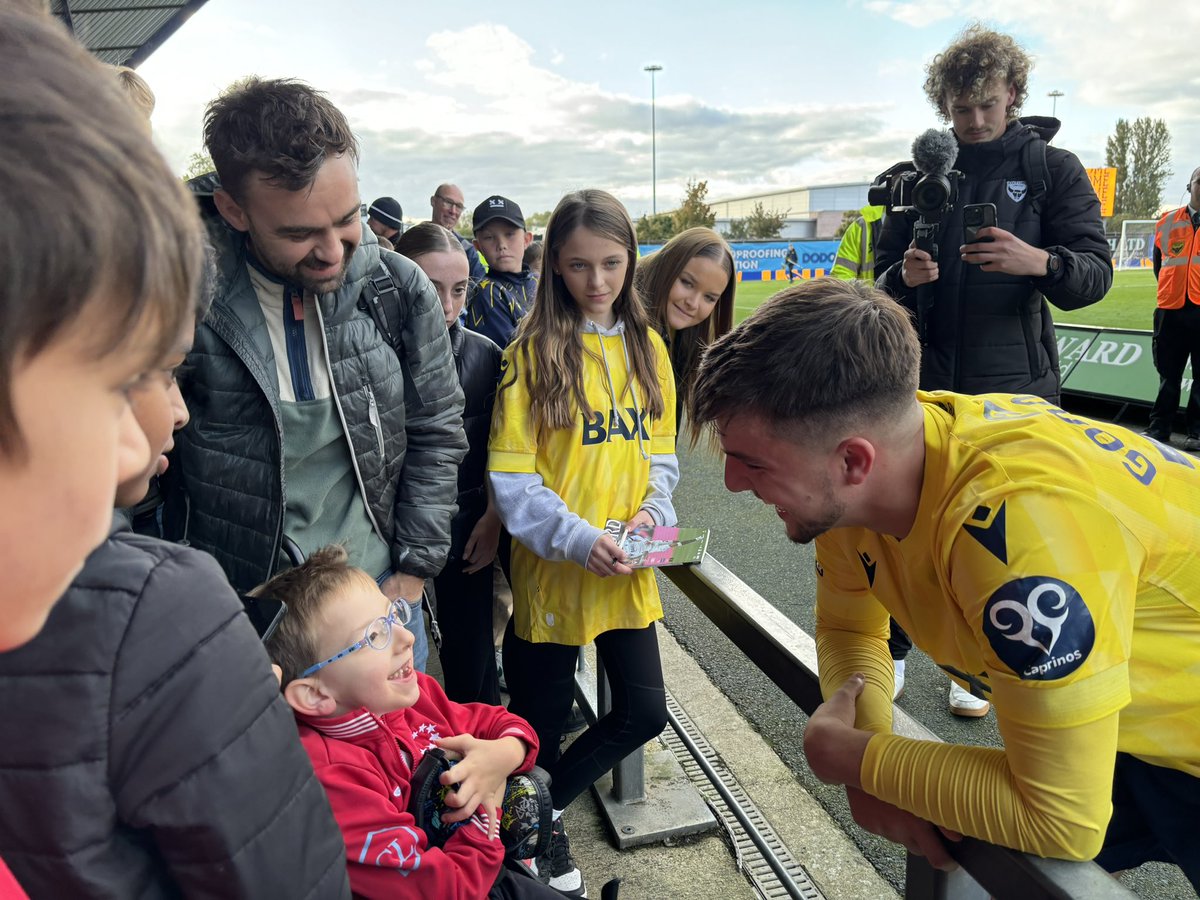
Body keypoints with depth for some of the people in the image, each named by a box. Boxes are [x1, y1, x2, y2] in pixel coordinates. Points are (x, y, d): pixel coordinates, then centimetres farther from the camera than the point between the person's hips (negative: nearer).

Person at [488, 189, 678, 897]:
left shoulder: (647, 346, 5)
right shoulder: (533, 353, -10)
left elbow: (660, 452, 10)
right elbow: (512, 478, -12)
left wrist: (653, 511, -8)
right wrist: (579, 539, -23)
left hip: (629, 572, 5)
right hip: (552, 569, -4)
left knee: (644, 713, 10)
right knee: (545, 719, 12)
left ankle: (544, 804, 35)